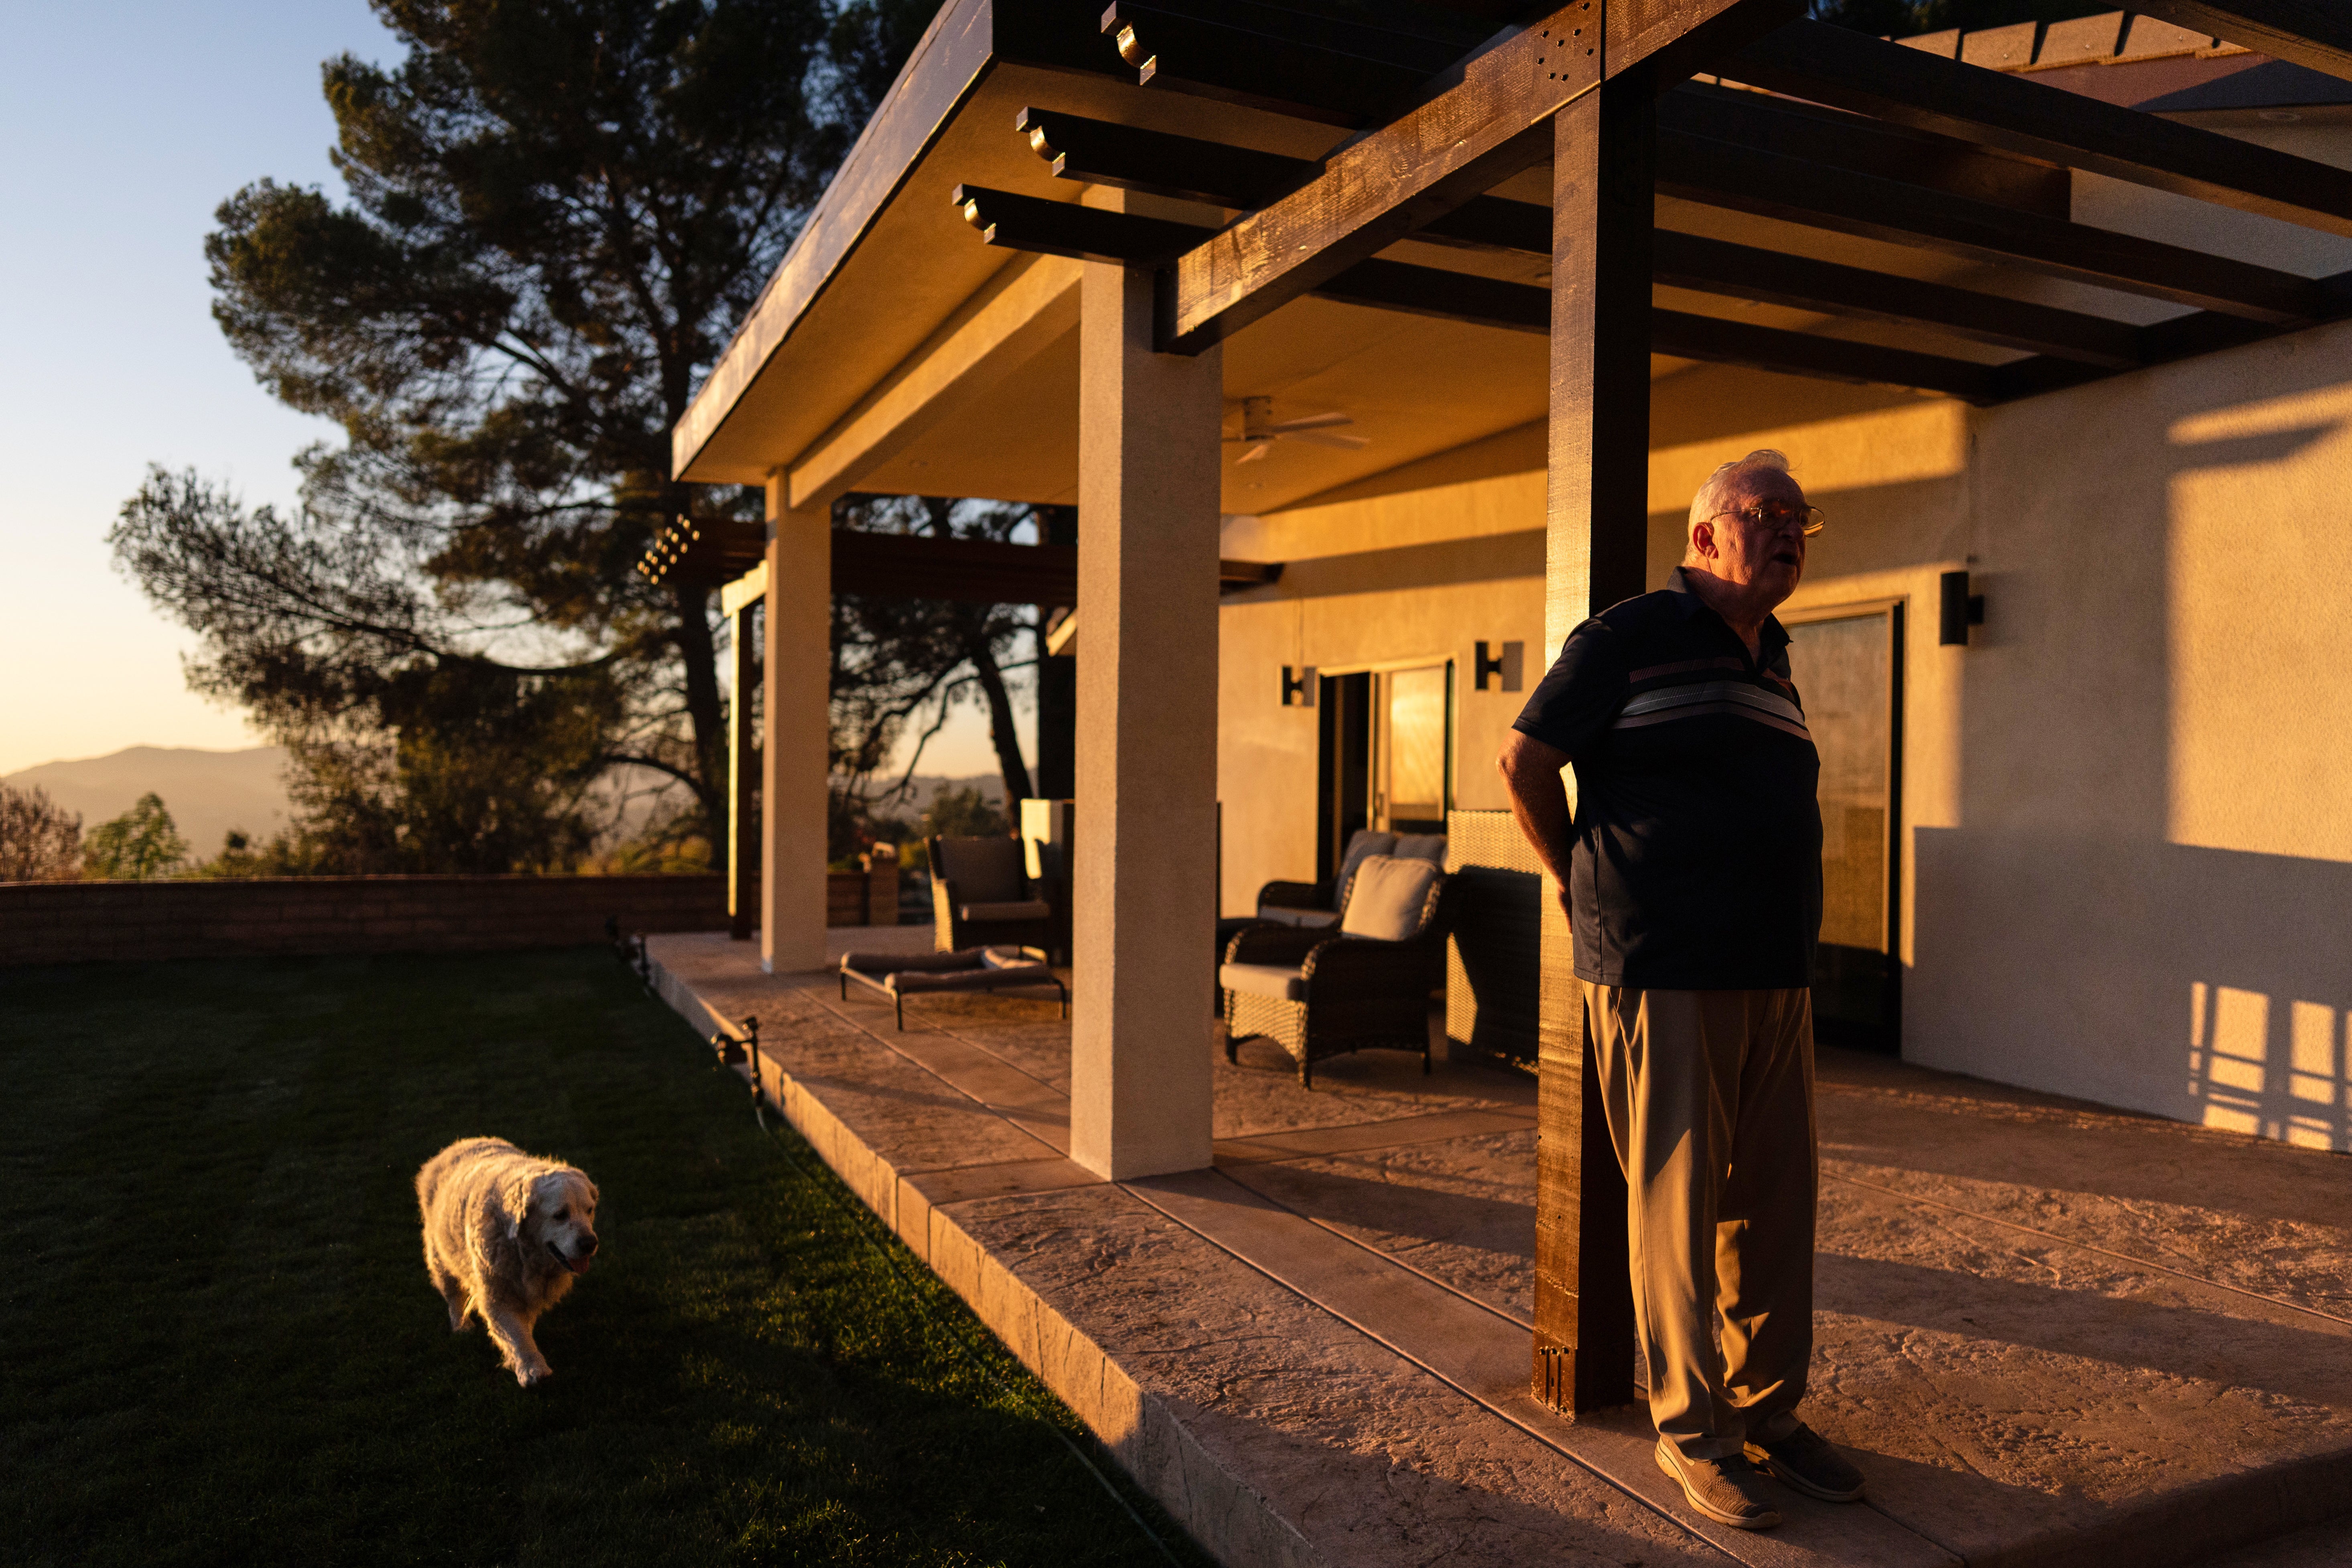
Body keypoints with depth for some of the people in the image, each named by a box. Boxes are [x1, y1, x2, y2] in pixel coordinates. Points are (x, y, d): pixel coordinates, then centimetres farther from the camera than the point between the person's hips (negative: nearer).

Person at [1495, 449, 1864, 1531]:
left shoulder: (1771, 660, 17)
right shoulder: (1631, 636, -6)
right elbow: (1525, 758, -3)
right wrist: (1580, 881, 6)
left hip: (1776, 975, 7)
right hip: (1664, 974, -7)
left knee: (1777, 1201, 12)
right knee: (1676, 1202, 0)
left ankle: (1767, 1412, 26)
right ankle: (1690, 1429, 14)